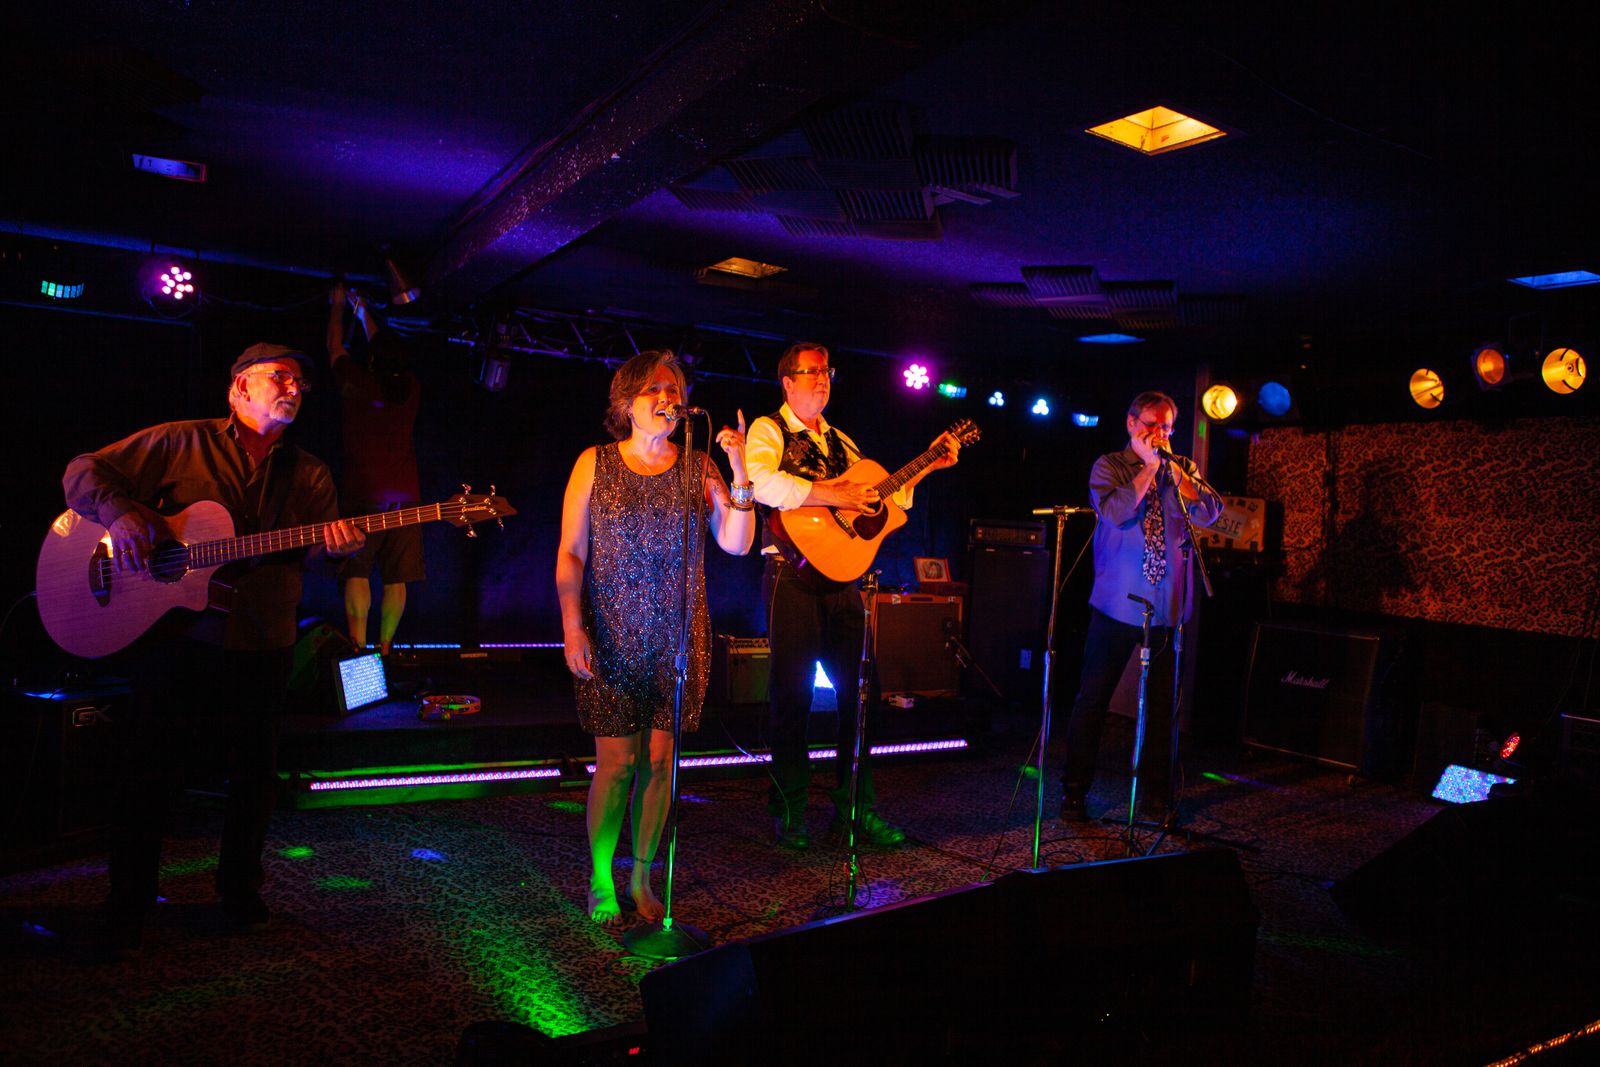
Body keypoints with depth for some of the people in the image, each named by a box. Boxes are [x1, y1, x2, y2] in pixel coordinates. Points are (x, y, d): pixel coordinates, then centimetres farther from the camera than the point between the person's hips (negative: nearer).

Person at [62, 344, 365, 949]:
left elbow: (328, 541, 2)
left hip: (262, 648, 3)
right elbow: (84, 472, 2)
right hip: (174, 635, -2)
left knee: (255, 774, 10)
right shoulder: (182, 444, 2)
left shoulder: (307, 474, 10)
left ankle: (240, 891, 30)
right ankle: (128, 907, 24)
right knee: (148, 772, 6)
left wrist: (343, 545, -22)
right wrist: (123, 514, -18)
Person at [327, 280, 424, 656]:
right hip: (405, 495, 3)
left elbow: (334, 347, 20)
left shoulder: (358, 383, 1)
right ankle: (384, 649, 4)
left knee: (357, 573, -3)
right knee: (395, 580, 3)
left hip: (363, 495, -3)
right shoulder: (411, 389, 10)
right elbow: (387, 347, 28)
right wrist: (362, 309, 42)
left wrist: (338, 305, 37)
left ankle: (359, 649, -10)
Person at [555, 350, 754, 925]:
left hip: (678, 637, 2)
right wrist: (572, 628, -11)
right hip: (611, 638, -2)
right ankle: (600, 882, 18)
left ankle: (642, 878, 23)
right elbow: (570, 554, -1)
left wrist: (740, 473, -13)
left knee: (659, 760, 6)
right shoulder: (595, 464, 1)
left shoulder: (698, 467, 5)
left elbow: (736, 543, -2)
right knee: (615, 762, -1)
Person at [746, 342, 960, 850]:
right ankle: (789, 812, 11)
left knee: (858, 690, 6)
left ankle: (856, 807, 17)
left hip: (841, 578, 6)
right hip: (793, 575, -6)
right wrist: (834, 495, -23)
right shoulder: (768, 430, 1)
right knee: (792, 693, -1)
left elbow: (881, 498, 21)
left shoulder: (840, 442, 21)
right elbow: (762, 483, -21)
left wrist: (927, 467, 13)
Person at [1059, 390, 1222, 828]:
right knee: (1092, 698, 1)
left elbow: (1209, 513, -5)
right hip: (1118, 603, -3)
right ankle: (1074, 792, 13)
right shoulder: (1110, 466, 2)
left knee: (1162, 704, 8)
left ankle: (1155, 794, 21)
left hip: (1167, 606, 3)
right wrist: (1149, 466, -13)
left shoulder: (1184, 470, 11)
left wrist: (1172, 468, -10)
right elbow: (1116, 510, -17)